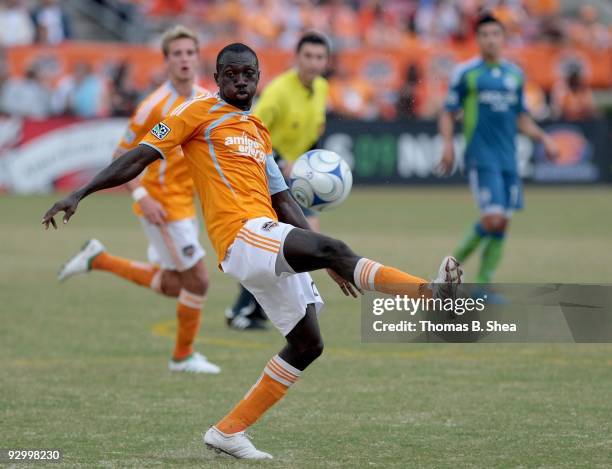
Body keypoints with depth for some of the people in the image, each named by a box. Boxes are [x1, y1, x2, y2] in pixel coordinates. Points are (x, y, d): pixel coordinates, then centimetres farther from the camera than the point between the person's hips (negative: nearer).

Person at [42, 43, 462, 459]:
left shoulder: (259, 133, 24)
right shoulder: (199, 113, 4)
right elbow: (139, 158, 2)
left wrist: (325, 261, 20)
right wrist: (79, 195, -6)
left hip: (275, 245, 9)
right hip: (242, 236, -9)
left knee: (307, 345, 8)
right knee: (332, 247, -29)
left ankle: (229, 431, 13)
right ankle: (430, 292, -46)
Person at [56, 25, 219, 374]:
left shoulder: (208, 100, 2)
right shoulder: (155, 106, -18)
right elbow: (120, 156, -13)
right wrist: (142, 197, -23)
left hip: (185, 202, 8)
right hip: (162, 205, -8)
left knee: (171, 286, 17)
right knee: (197, 280, -4)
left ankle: (99, 259, 28)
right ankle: (184, 356, 15)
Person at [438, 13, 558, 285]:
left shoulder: (515, 74, 14)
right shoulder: (465, 73, 0)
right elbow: (448, 113, 2)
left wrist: (543, 138, 7)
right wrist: (448, 143, -14)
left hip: (508, 158, 5)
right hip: (481, 158, -5)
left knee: (502, 224, 3)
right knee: (492, 219, -18)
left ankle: (482, 285, 11)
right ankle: (455, 262, 4)